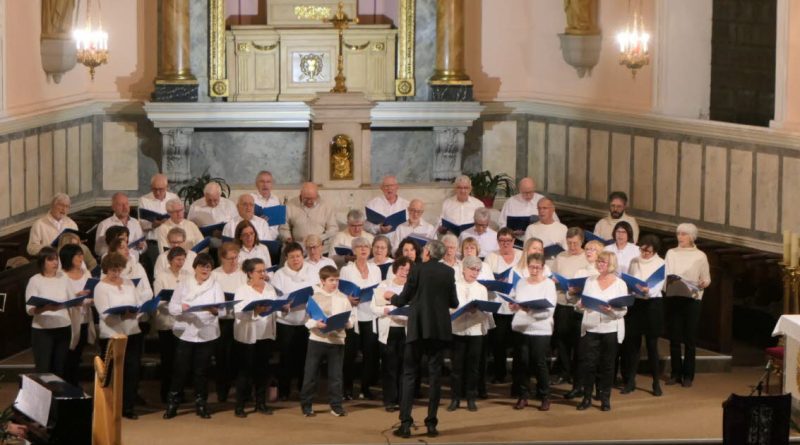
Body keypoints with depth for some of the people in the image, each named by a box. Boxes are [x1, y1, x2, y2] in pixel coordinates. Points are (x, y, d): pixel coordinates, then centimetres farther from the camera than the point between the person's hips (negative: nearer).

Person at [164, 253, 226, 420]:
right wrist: (181, 308, -21)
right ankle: (172, 404, 8)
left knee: (201, 371, 5)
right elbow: (172, 307, 1)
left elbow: (222, 308, -6)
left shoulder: (215, 286, 6)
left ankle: (201, 404, 17)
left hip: (206, 334, 0)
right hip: (185, 333, 0)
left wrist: (214, 310, -28)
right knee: (180, 370, -2)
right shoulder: (183, 286, 6)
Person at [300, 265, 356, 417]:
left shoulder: (342, 298, 7)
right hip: (317, 338, -2)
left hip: (337, 339, 2)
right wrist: (316, 323, -22)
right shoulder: (314, 296, -1)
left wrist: (345, 322, -14)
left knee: (336, 375, 5)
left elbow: (352, 318, 6)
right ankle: (306, 405, 13)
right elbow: (306, 318, -4)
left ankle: (336, 406, 14)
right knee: (310, 374, 3)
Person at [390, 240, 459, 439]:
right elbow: (454, 303, 4)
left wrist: (391, 298, 19)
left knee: (409, 374, 3)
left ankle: (405, 424, -4)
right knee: (435, 375, 7)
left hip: (418, 327, -2)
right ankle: (431, 423, 5)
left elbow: (403, 299, -3)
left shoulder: (417, 269, -7)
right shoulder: (448, 272, 1)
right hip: (440, 329, 2)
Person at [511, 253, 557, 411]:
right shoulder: (521, 283, 11)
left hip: (540, 331, -4)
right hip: (520, 328, 4)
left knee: (539, 363, -1)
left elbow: (550, 310, -12)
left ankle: (545, 397, 11)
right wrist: (514, 307, -9)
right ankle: (523, 396, 14)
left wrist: (531, 310, -26)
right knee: (522, 363, 4)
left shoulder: (549, 284, -3)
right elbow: (515, 304, 15)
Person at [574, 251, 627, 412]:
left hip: (611, 330, -2)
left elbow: (623, 311, -4)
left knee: (607, 365, 4)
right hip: (590, 329, 2)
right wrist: (580, 305, -13)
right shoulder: (590, 281, 10)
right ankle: (587, 397, 9)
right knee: (587, 363, -2)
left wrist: (612, 311, -23)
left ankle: (605, 398, 14)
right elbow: (583, 303, 9)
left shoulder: (620, 284, 1)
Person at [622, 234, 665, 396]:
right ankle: (630, 380, 13)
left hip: (652, 304, -3)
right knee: (632, 342, 5)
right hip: (634, 303, 3)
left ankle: (656, 382, 8)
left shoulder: (660, 264, -4)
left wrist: (648, 291, -34)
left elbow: (658, 287, -15)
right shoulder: (634, 262, 8)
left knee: (652, 344, 0)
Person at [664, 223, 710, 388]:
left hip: (692, 298, -2)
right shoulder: (671, 253, 12)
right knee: (674, 337, 4)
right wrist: (667, 279, -12)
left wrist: (703, 283, -16)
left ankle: (688, 375, 6)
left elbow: (706, 278, 5)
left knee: (690, 338, 0)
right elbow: (664, 274, 9)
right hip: (673, 297, 2)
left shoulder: (700, 256, 6)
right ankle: (675, 373, 11)